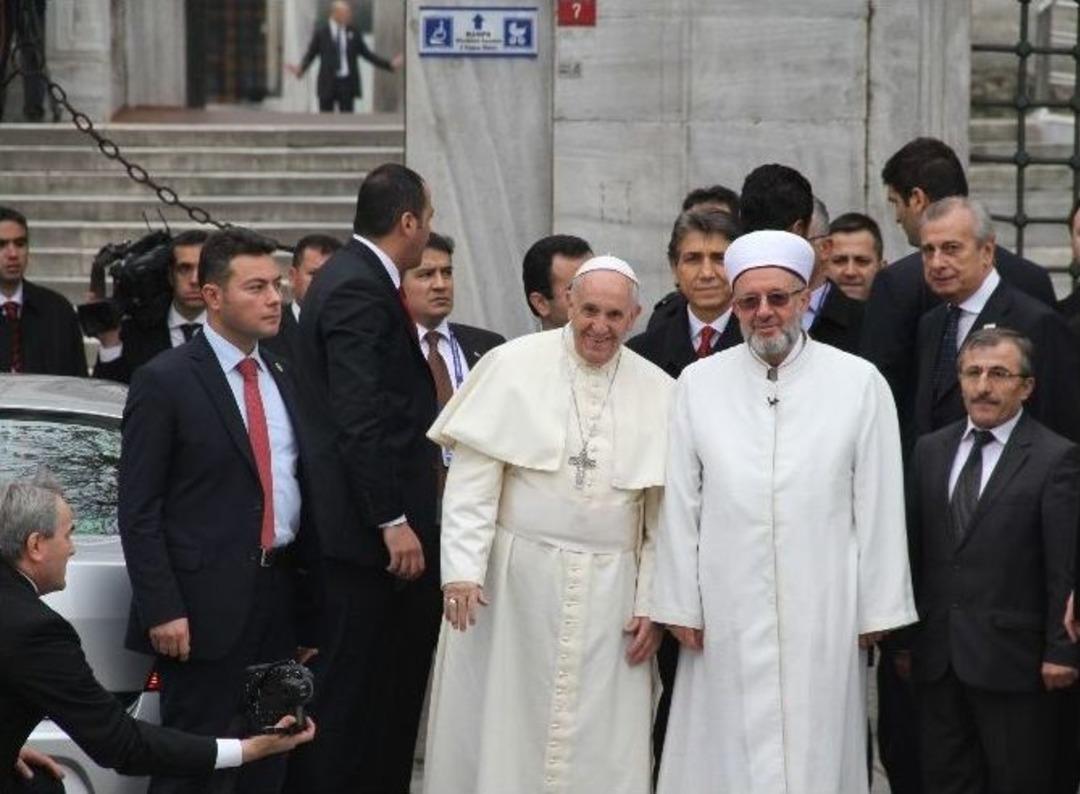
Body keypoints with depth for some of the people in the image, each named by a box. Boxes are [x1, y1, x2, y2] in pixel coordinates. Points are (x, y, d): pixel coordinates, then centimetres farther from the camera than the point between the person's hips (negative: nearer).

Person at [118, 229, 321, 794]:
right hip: (205, 606, -7)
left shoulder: (282, 378, 14)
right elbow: (138, 511, -10)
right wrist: (162, 610, -17)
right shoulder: (164, 382, -7)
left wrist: (308, 609, 15)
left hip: (279, 598, 7)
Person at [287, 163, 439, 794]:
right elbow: (360, 420, -22)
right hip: (366, 528, -10)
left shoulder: (355, 278, 15)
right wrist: (393, 522, -22)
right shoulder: (360, 290, -17)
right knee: (350, 689, -5)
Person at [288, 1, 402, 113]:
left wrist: (390, 65, 2)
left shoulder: (353, 32, 6)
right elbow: (310, 54, 0)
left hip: (347, 83, 2)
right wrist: (300, 70, -19)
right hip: (328, 83, -2)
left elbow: (366, 53, 10)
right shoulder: (320, 31, 0)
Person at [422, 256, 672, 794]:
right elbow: (471, 479, -5)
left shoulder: (659, 392, 5)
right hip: (513, 580, -2)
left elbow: (665, 508, 7)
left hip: (609, 591, 2)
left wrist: (652, 604, 2)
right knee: (500, 729, 3)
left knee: (603, 747, 2)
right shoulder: (512, 366, -2)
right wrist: (462, 569, -13)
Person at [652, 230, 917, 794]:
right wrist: (680, 606, 2)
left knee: (818, 748, 1)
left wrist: (877, 612, -1)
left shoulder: (860, 383, 1)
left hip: (823, 614, -1)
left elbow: (878, 504, 1)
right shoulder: (698, 383, 5)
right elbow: (679, 503, 6)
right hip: (729, 615, 1)